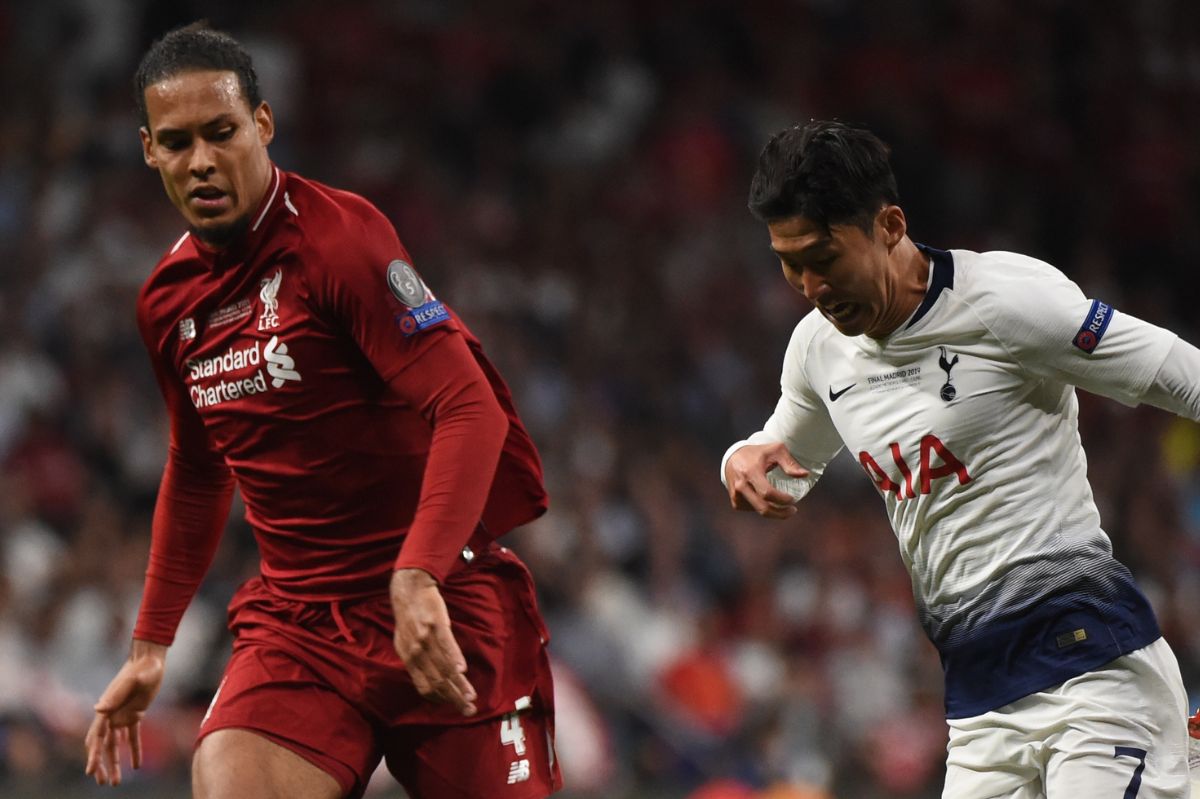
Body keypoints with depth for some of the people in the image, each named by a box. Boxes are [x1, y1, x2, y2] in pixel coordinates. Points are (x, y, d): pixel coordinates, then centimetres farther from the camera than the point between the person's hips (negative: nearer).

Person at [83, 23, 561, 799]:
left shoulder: (340, 235, -12)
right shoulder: (168, 301, 9)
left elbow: (471, 410, -20)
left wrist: (417, 581, -32)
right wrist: (150, 648, 24)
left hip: (440, 599, -4)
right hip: (297, 615, 4)